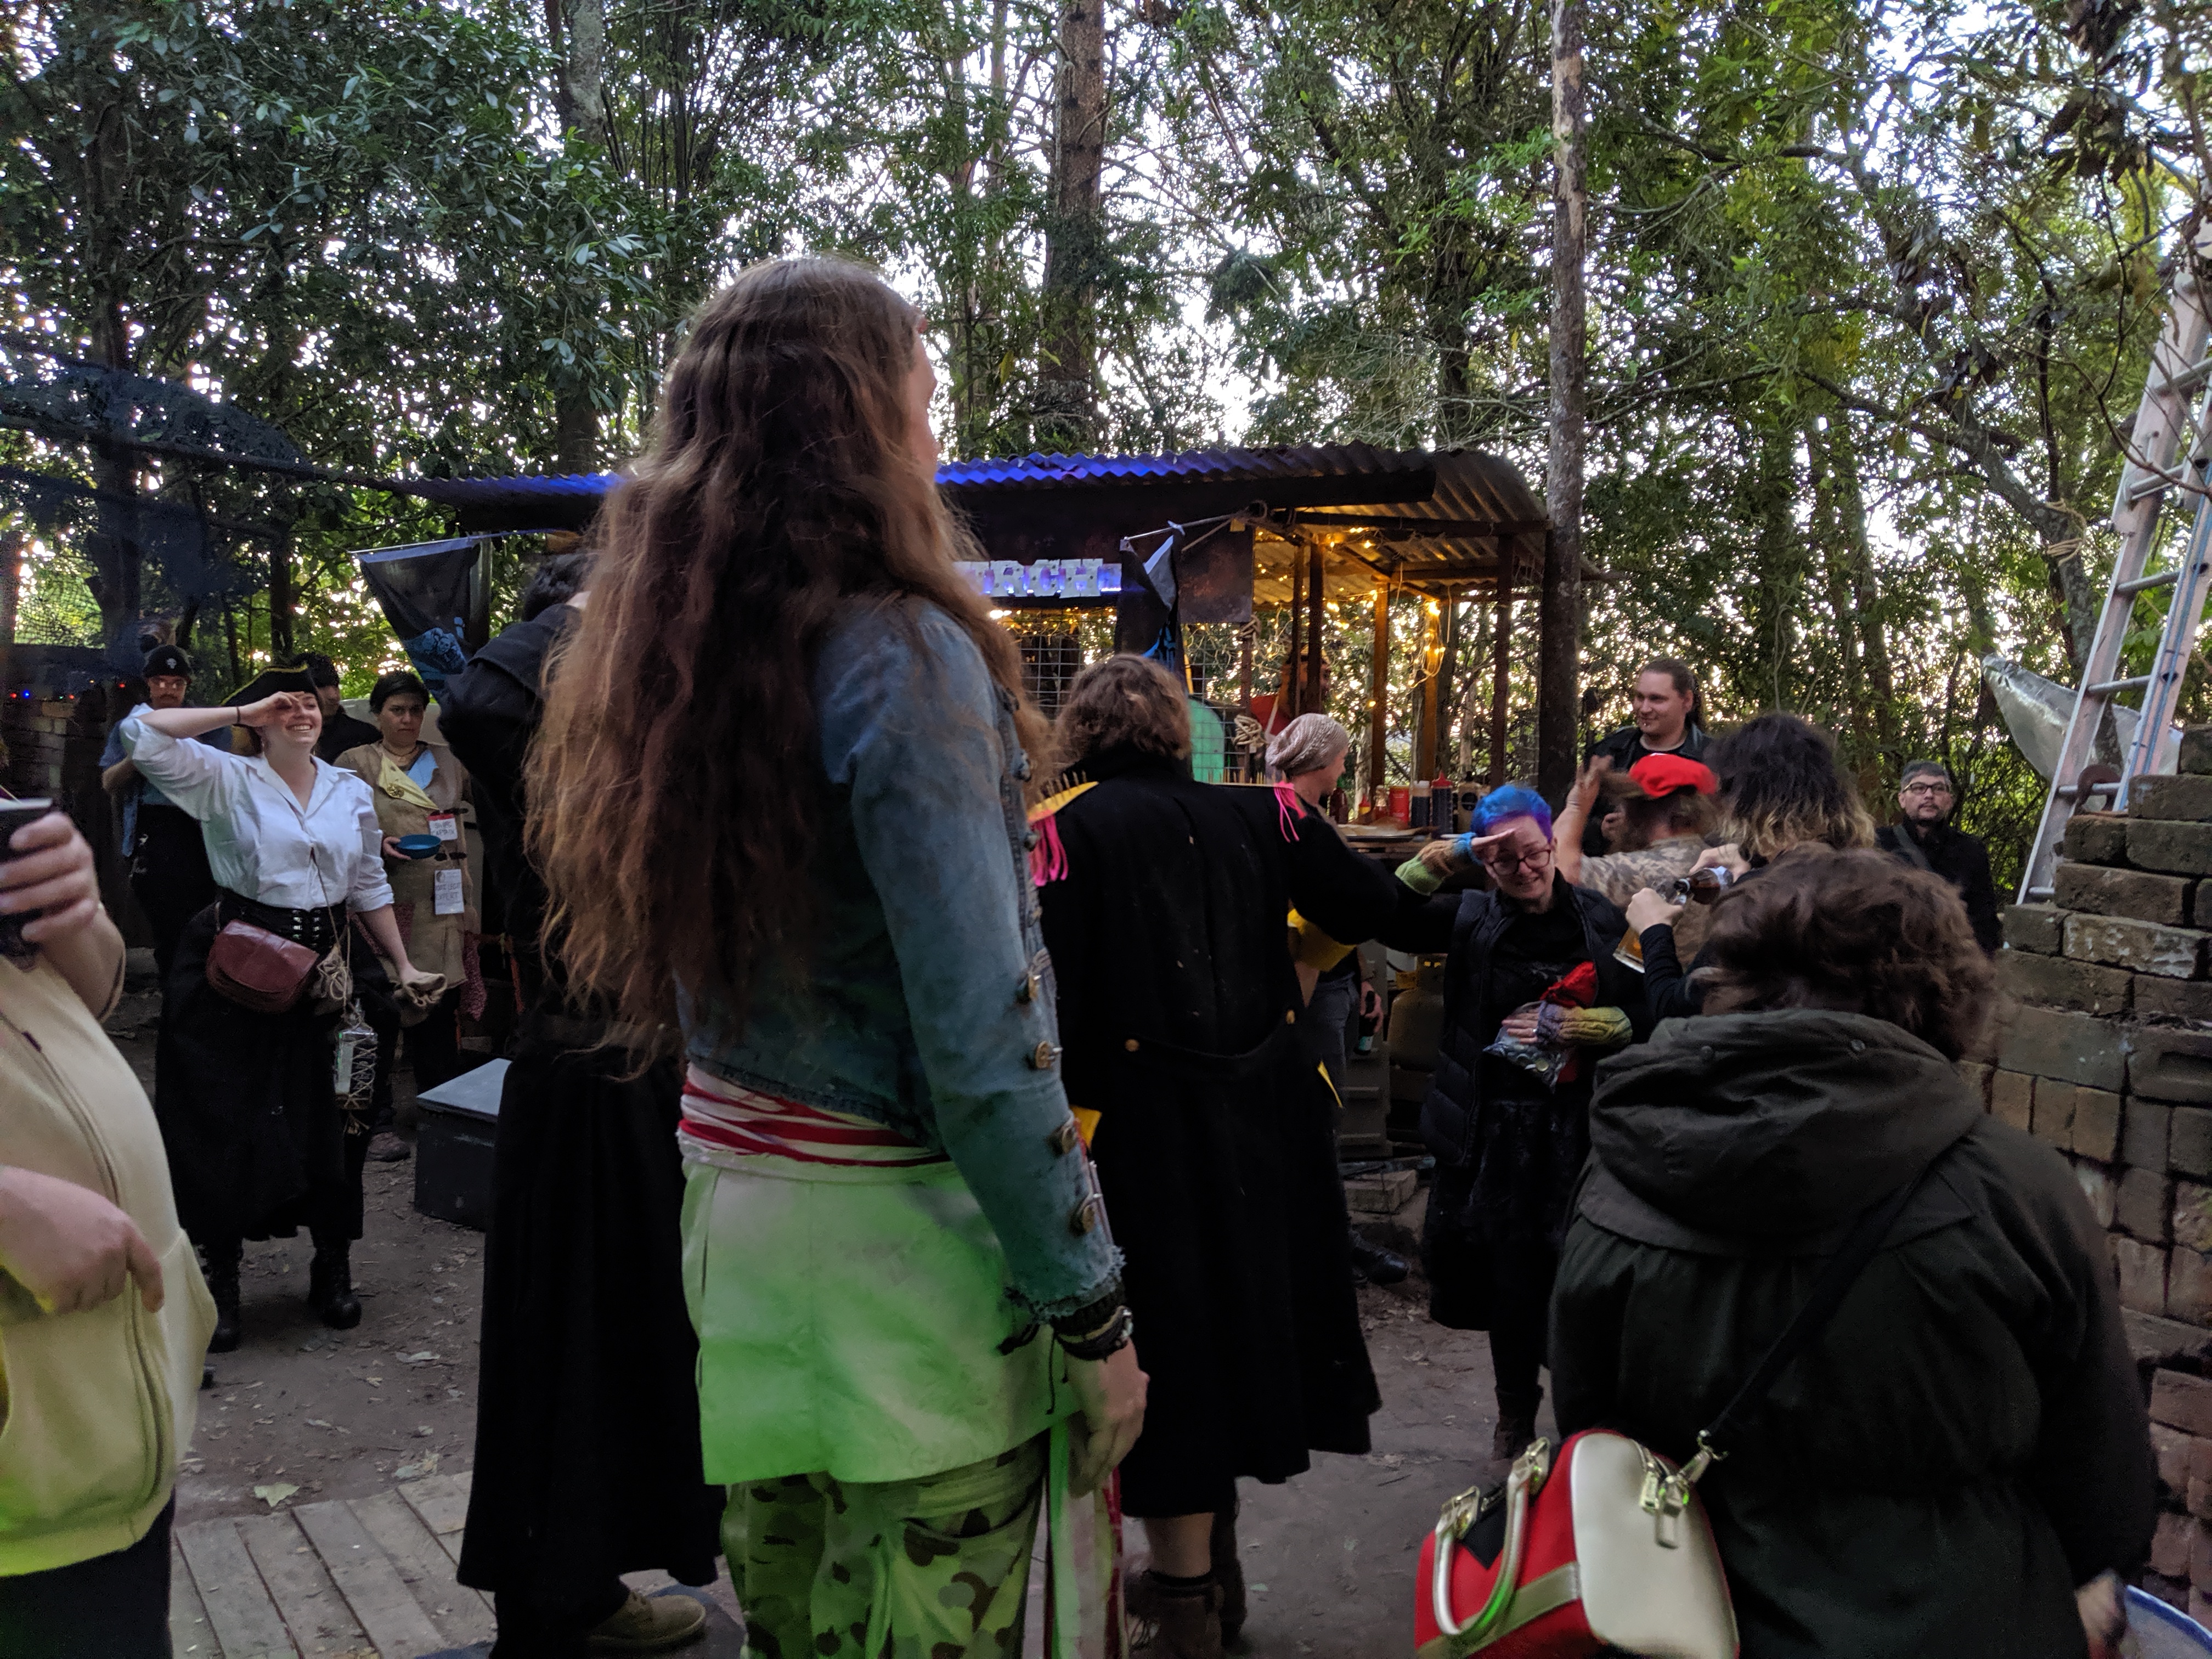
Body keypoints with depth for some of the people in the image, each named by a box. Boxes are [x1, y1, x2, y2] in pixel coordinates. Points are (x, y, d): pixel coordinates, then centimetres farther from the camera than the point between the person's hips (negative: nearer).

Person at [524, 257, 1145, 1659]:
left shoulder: (671, 652, 5)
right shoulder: (901, 654, -18)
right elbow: (982, 1037, -21)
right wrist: (1092, 1310, -13)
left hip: (729, 1202, 8)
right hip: (895, 1230, -7)